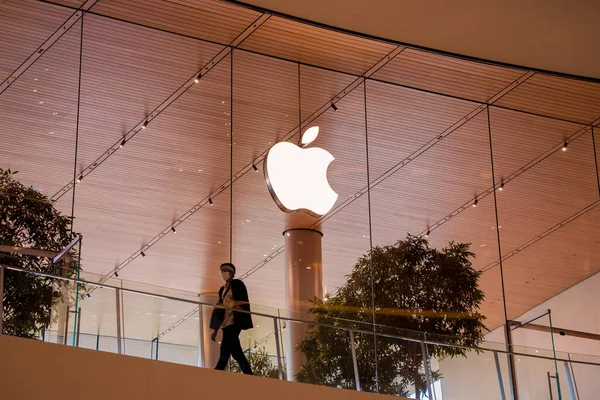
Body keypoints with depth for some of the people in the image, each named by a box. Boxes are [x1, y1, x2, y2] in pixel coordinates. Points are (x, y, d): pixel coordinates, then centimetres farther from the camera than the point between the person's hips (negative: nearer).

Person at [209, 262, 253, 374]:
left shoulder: (238, 284, 0)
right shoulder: (222, 289, 22)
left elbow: (244, 304, -8)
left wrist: (242, 323, -18)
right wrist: (215, 330, 16)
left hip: (235, 321, -8)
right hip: (226, 322, 8)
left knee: (225, 349, -18)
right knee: (235, 351, 2)